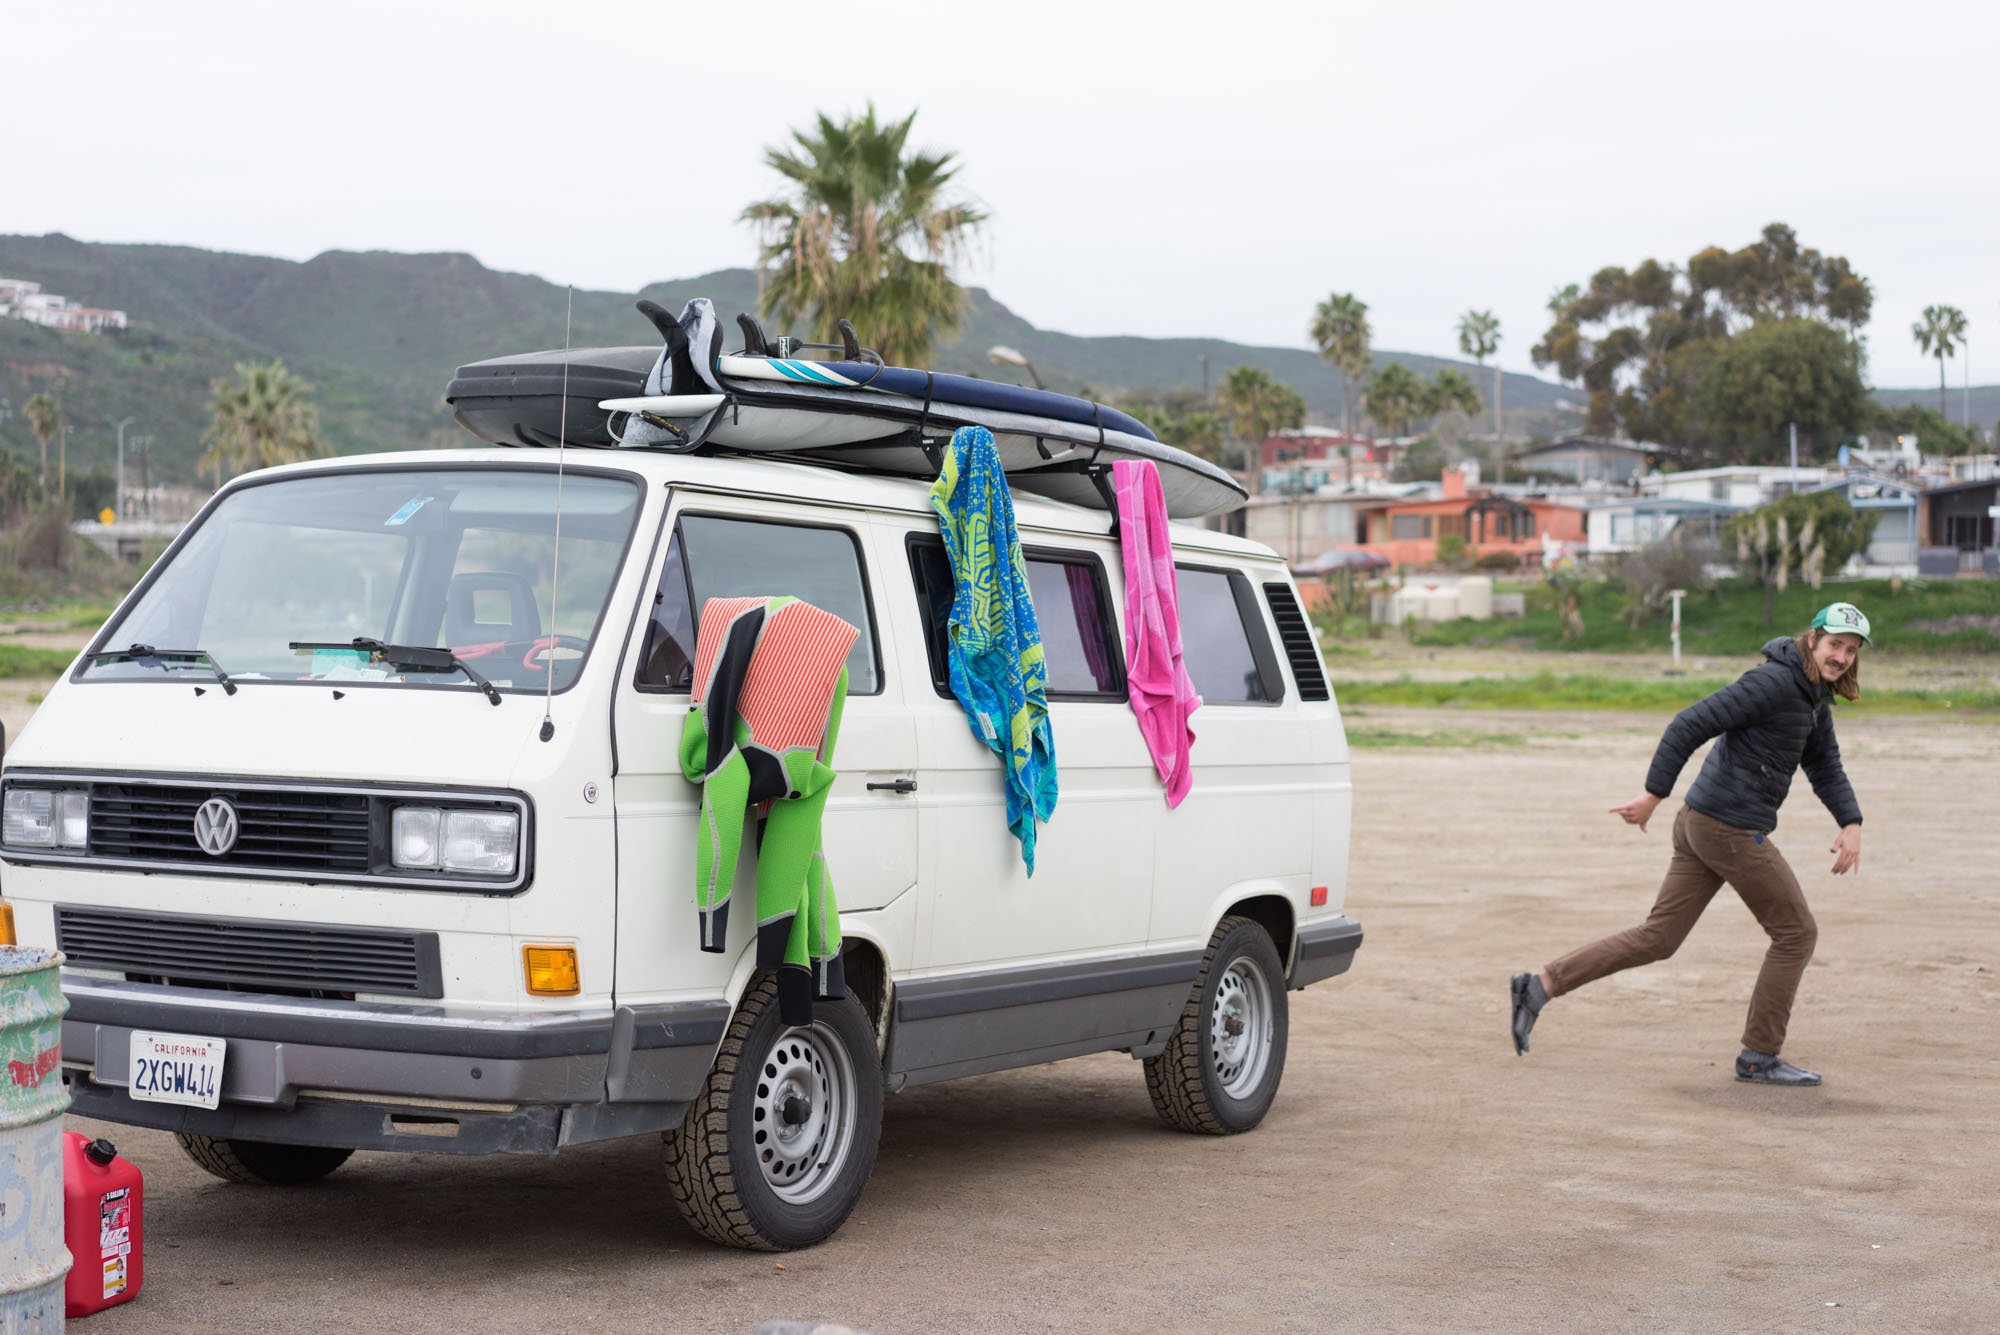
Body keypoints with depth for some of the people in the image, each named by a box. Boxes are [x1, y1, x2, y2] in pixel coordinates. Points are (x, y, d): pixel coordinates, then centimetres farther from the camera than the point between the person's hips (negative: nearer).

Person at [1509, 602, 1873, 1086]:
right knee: (1796, 932, 3)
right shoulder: (1772, 682, -16)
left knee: (1657, 938, 10)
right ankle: (1759, 1056, 11)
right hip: (1732, 829, -9)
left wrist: (1851, 823, 5)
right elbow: (1690, 725, -19)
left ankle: (1539, 987, 9)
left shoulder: (1815, 699, 14)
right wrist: (1653, 795, -18)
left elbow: (1826, 768, 21)